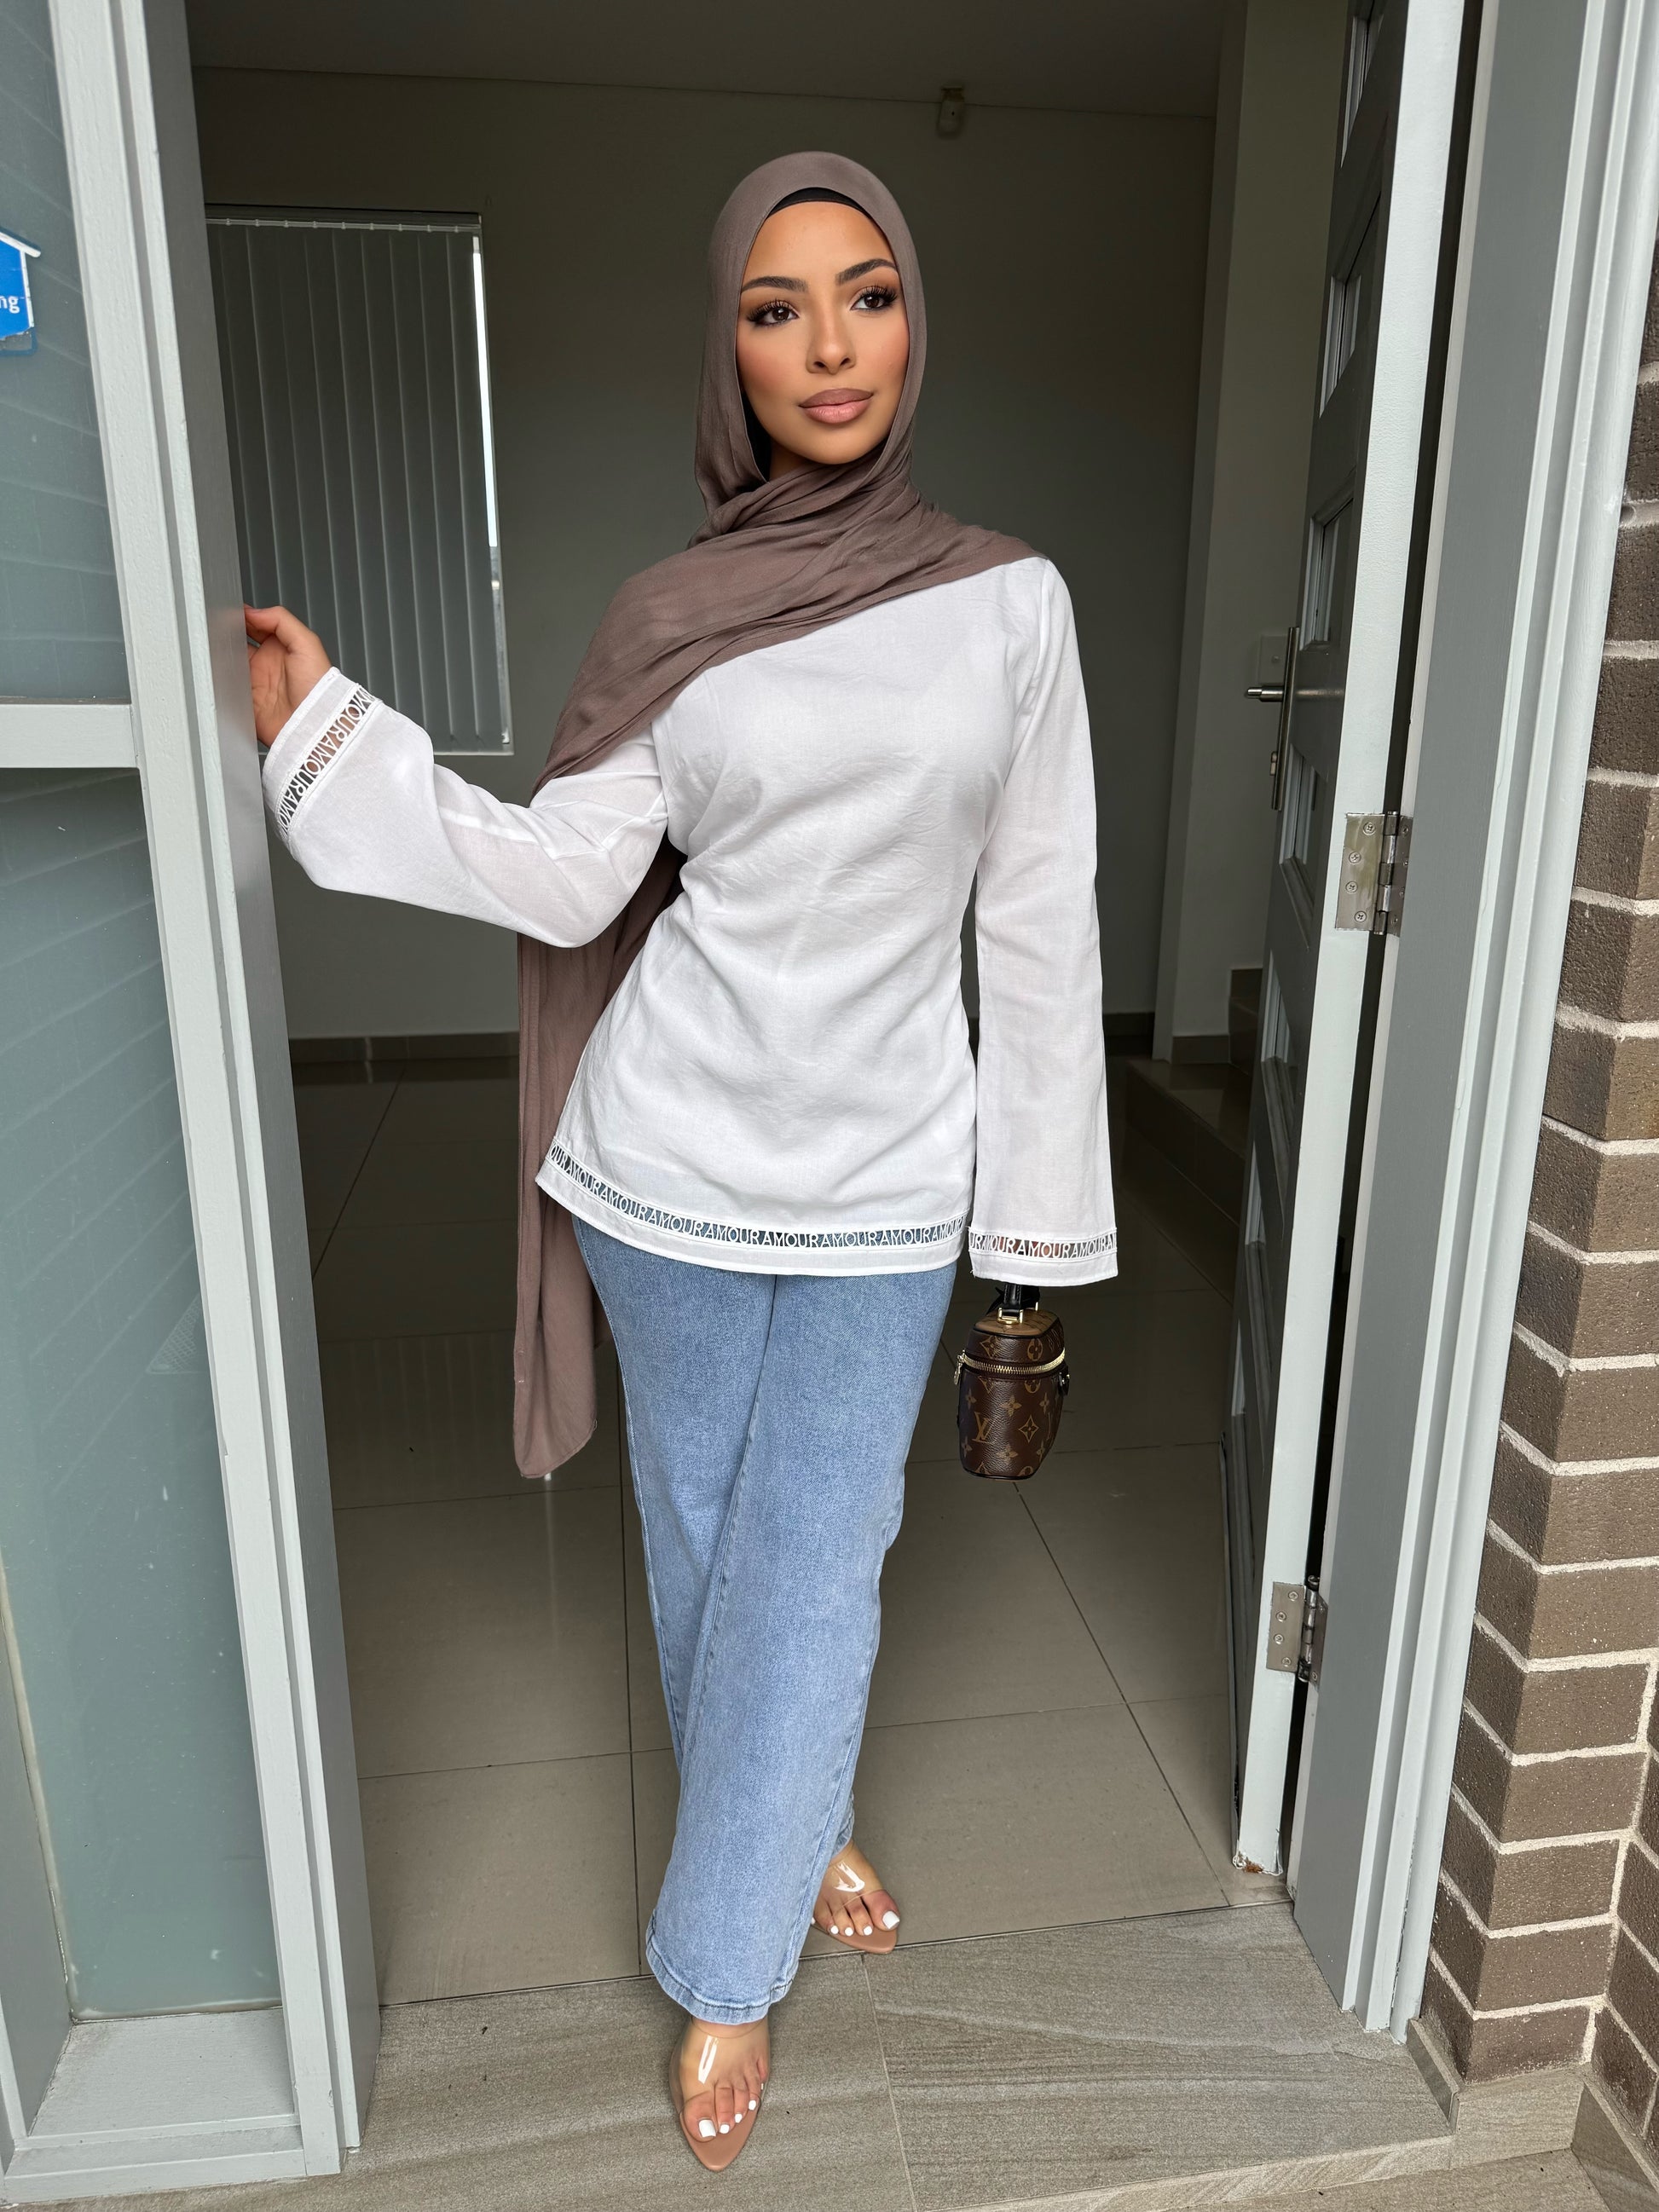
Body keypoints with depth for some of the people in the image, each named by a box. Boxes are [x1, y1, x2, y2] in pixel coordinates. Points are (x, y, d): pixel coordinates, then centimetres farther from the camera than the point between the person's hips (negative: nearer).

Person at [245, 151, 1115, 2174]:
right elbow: (563, 878, -4)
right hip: (676, 1158, 1)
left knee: (814, 1560, 7)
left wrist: (1042, 1193, 0)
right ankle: (798, 1823, 45)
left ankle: (728, 1967, 30)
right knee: (699, 1526, 16)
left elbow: (1038, 922, -1)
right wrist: (320, 731, -10)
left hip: (884, 1174, 0)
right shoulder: (670, 618, 0)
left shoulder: (1009, 602, -1)